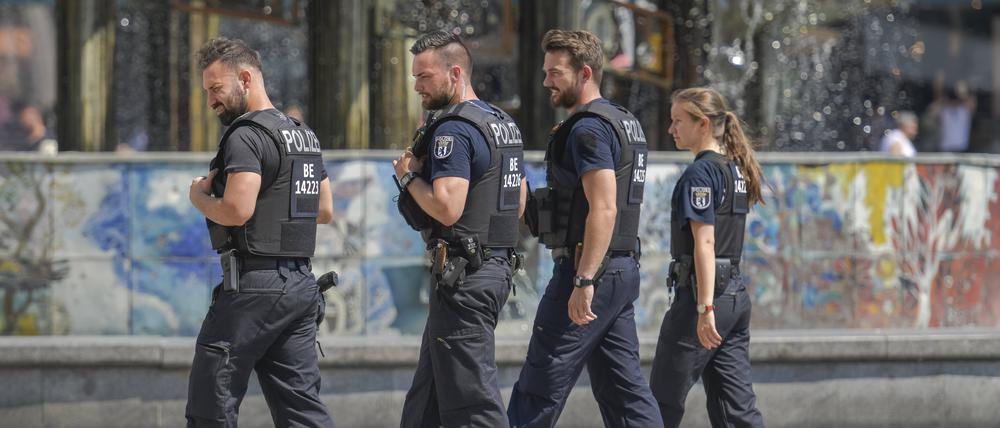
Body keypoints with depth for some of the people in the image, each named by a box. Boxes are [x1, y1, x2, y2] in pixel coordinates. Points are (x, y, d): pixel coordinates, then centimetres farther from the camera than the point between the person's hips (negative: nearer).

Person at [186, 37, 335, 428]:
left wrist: (199, 197, -3)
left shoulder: (246, 137, -11)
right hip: (302, 284, 9)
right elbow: (325, 211, 25)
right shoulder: (304, 136, 18)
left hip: (254, 286, -9)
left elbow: (237, 211, -22)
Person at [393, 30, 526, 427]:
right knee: (427, 393, 16)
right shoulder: (503, 123, 15)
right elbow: (519, 202, 22)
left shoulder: (454, 130, -16)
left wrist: (409, 176, -9)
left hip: (462, 276, -10)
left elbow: (446, 208, -25)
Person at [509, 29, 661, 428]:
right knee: (624, 388, 8)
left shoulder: (588, 129, -14)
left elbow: (603, 209, -23)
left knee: (538, 391, -5)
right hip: (624, 269, 10)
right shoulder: (625, 122, 18)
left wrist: (583, 282, -25)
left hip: (588, 269, -10)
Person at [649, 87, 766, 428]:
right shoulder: (735, 170, 14)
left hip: (701, 292, -9)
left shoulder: (699, 175, -12)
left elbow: (705, 243, -19)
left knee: (665, 400, 2)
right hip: (736, 294, 9)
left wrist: (705, 308, -24)